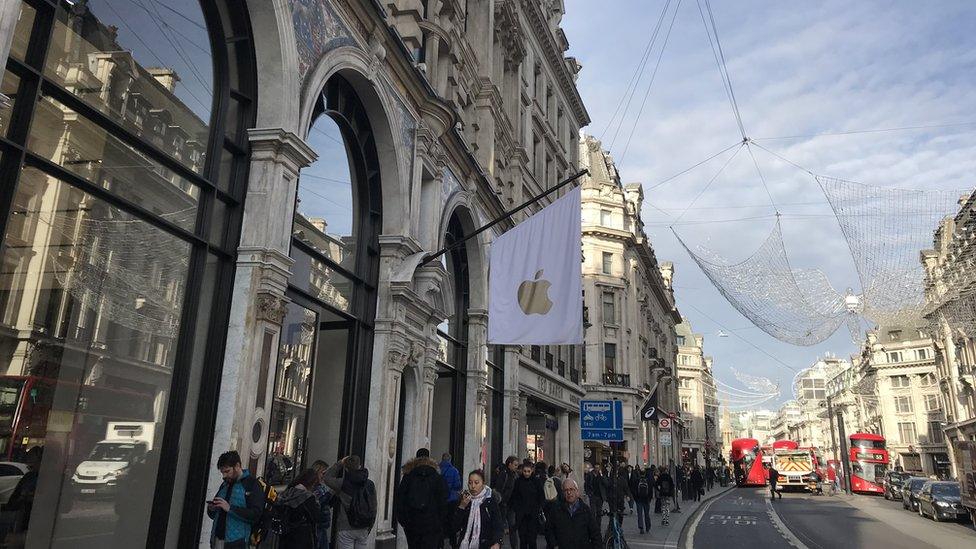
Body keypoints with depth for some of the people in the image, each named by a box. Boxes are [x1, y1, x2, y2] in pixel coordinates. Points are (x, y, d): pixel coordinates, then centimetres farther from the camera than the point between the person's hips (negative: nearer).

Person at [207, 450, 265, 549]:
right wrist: (211, 509, 1)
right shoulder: (224, 485, 16)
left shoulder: (252, 484, -6)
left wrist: (230, 508, -21)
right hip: (216, 540, 6)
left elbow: (256, 515, -16)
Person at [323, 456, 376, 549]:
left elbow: (326, 477, 5)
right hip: (363, 530, 4)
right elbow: (373, 509, 6)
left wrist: (339, 463, 8)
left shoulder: (343, 483, -12)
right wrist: (369, 527, 17)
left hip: (346, 529, -4)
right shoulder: (370, 484, 0)